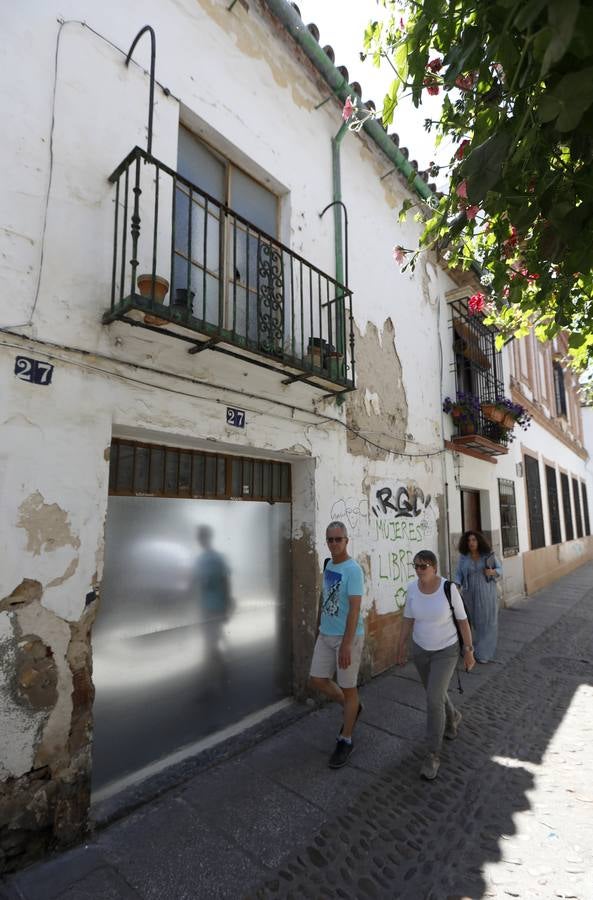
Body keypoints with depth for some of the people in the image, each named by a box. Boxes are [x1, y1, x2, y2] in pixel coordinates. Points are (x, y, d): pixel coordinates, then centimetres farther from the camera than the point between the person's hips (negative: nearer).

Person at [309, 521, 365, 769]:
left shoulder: (353, 570, -19)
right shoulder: (328, 565, 4)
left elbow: (354, 609, -23)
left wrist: (346, 644, -25)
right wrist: (321, 628, 18)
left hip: (348, 637, -7)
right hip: (325, 635, 7)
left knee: (348, 688, 7)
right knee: (317, 680, 12)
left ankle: (345, 740, 27)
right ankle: (351, 708, 37)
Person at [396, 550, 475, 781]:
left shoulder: (448, 588, -24)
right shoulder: (413, 588, -13)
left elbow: (463, 619, -12)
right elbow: (408, 618, -2)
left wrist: (469, 651, -6)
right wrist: (401, 648, 1)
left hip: (446, 651, -4)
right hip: (421, 649, 4)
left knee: (433, 700, -10)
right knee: (435, 693, 23)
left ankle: (433, 755, 11)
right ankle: (452, 717, 56)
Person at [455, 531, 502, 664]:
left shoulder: (488, 554, -5)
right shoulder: (463, 557, -3)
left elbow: (500, 570, 2)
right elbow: (459, 575, -3)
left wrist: (492, 572, -20)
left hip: (487, 594, -1)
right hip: (471, 595, 1)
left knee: (487, 623, -1)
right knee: (475, 622, 9)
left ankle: (482, 653, 10)